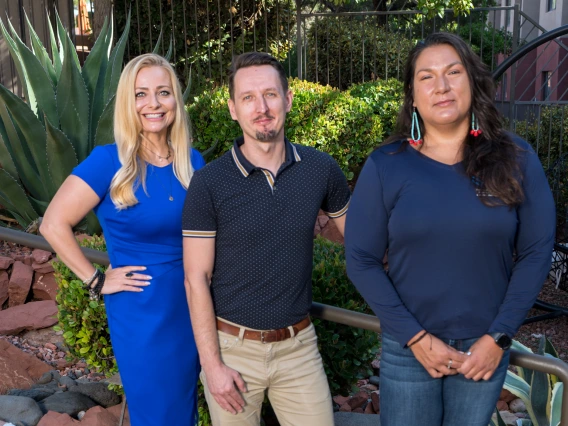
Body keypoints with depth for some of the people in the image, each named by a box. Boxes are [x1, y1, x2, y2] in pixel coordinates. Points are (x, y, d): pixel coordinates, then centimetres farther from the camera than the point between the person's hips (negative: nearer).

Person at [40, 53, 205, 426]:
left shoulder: (192, 160, 0)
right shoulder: (109, 161, -15)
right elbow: (54, 225, -13)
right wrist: (97, 281, -13)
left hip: (191, 306, 5)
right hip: (140, 311, -4)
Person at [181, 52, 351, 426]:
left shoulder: (321, 169, -6)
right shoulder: (208, 184, -12)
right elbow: (196, 279, -9)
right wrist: (211, 363, -10)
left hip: (299, 344, 2)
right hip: (232, 347, -2)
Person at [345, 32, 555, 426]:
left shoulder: (515, 158, -5)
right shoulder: (385, 165, -8)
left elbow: (536, 251, -2)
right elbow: (361, 259, -7)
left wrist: (498, 336, -8)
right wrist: (415, 336, -11)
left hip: (485, 345, 1)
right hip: (407, 347, -1)